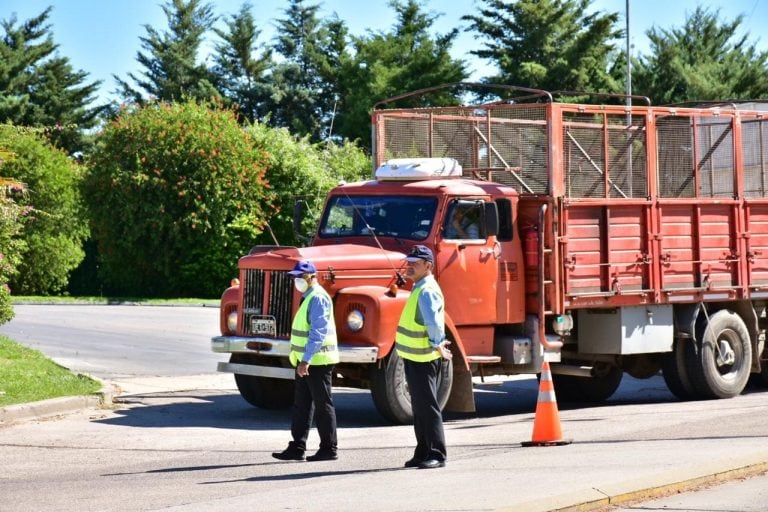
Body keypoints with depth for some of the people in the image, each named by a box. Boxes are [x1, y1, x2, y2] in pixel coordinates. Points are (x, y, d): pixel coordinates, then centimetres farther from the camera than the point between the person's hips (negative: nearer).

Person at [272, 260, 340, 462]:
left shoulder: (318, 298, -17)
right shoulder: (308, 297, 15)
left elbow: (318, 332, -24)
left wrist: (306, 360, -28)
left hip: (318, 361, -10)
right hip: (306, 361, 10)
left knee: (323, 405, -2)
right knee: (301, 405, 10)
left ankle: (329, 449, 4)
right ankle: (297, 447, 13)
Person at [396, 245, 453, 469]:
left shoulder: (426, 291, -20)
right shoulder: (419, 288, 13)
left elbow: (434, 323, -32)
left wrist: (437, 346, -21)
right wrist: (438, 344, 15)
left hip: (423, 359, -11)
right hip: (414, 358, 11)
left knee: (427, 407, -6)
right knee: (419, 407, 16)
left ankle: (437, 455, -3)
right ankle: (423, 453, 23)